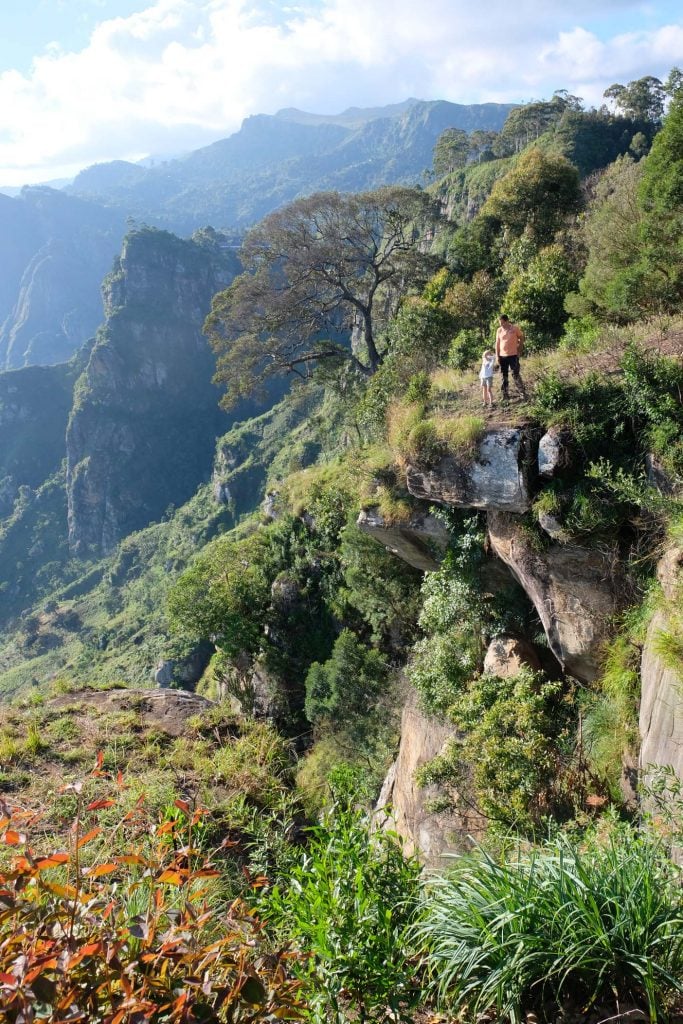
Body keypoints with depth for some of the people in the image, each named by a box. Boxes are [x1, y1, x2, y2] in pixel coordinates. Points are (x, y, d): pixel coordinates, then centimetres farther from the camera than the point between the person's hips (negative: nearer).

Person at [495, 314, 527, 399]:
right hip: (502, 356, 4)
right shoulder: (499, 330, 4)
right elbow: (497, 343, 8)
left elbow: (521, 338, 5)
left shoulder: (515, 328, -6)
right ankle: (505, 395, 16)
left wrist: (520, 350, 1)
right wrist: (497, 356, 4)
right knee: (504, 376, 8)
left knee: (515, 375, -7)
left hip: (513, 355, -4)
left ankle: (523, 393, 1)